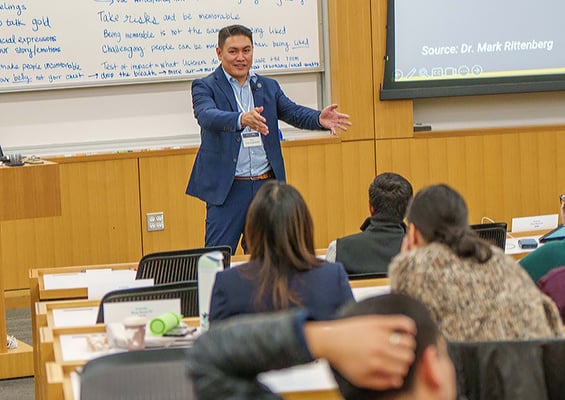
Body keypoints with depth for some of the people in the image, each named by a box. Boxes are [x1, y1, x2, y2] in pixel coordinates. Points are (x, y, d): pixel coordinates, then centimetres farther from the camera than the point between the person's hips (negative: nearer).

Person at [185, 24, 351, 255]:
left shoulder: (268, 87, 13)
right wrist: (242, 119, -41)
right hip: (227, 190, -4)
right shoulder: (205, 87, -2)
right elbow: (207, 116, -21)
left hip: (266, 186, 4)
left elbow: (294, 112, 1)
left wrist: (320, 119, -21)